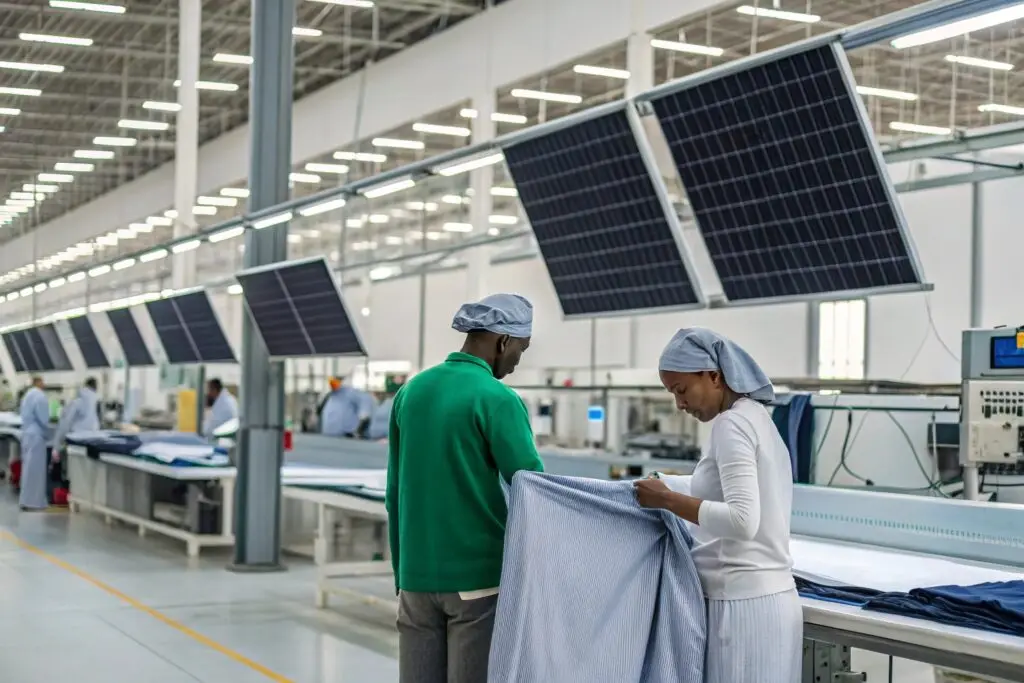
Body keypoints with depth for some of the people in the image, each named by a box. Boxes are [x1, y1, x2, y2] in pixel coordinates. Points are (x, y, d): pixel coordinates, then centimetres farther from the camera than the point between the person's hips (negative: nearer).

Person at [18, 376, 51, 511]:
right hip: (36, 435, -9)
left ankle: (26, 499, 18)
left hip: (27, 434, 9)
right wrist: (47, 432, -2)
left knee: (28, 467, 13)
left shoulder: (27, 395, 14)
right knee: (35, 468, -5)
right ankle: (32, 501, -4)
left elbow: (27, 416, 16)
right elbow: (43, 418, -18)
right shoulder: (40, 396, -15)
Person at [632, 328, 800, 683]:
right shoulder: (756, 416, 15)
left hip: (744, 603, -10)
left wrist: (668, 500, -17)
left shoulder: (732, 423, -13)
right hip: (768, 597, 10)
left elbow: (742, 520, -25)